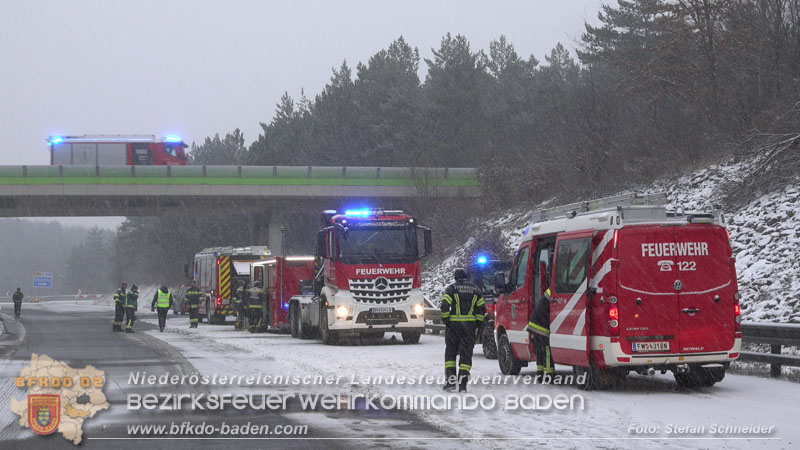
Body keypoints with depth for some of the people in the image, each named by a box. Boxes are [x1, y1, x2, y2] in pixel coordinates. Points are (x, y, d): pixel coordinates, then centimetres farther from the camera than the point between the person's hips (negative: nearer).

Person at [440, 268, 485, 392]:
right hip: (470, 325, 2)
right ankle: (463, 384, -4)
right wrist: (478, 325, 12)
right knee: (466, 354, 3)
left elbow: (444, 306, -10)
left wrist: (445, 320, 1)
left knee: (450, 353, 9)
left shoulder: (451, 288, 0)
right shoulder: (475, 289, 9)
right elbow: (482, 308, 6)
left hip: (454, 325, -2)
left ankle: (450, 381, 1)